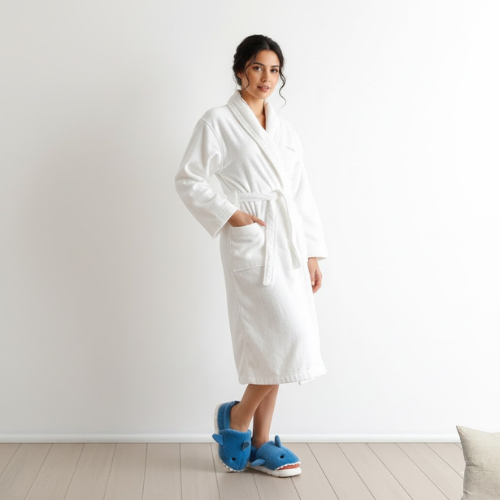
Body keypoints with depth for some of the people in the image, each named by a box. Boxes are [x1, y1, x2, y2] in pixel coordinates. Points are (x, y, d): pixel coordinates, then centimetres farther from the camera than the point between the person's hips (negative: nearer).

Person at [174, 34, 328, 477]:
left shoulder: (284, 127, 16)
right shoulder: (218, 121, -1)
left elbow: (303, 192, 14)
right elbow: (189, 180, -3)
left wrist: (312, 254, 10)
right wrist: (228, 214, -13)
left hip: (289, 241, 6)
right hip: (251, 242, -6)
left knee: (272, 345, 8)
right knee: (293, 338, -12)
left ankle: (260, 445, 20)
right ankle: (236, 417, 11)